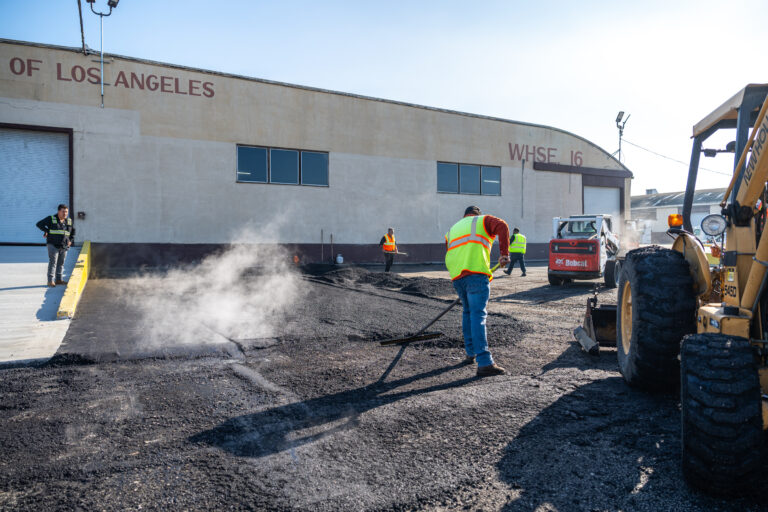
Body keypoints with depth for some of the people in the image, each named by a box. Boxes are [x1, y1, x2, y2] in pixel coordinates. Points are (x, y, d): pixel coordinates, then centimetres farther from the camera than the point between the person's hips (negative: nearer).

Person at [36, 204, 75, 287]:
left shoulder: (69, 221, 9)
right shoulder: (51, 219, -3)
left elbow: (73, 232, 22)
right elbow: (39, 224, -2)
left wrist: (71, 240, 10)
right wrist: (47, 231, -10)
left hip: (64, 247, 5)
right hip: (53, 245, -5)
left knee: (61, 263, 8)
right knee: (53, 262, -10)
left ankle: (58, 279, 15)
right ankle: (50, 281, -10)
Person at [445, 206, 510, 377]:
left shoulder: (452, 230, 32)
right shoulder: (483, 221, 17)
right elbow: (502, 226, -5)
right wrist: (504, 252, -8)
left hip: (456, 276, 5)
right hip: (476, 274, -5)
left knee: (468, 311, 22)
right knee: (478, 315, -12)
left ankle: (471, 353, 26)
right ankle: (484, 363, -17)